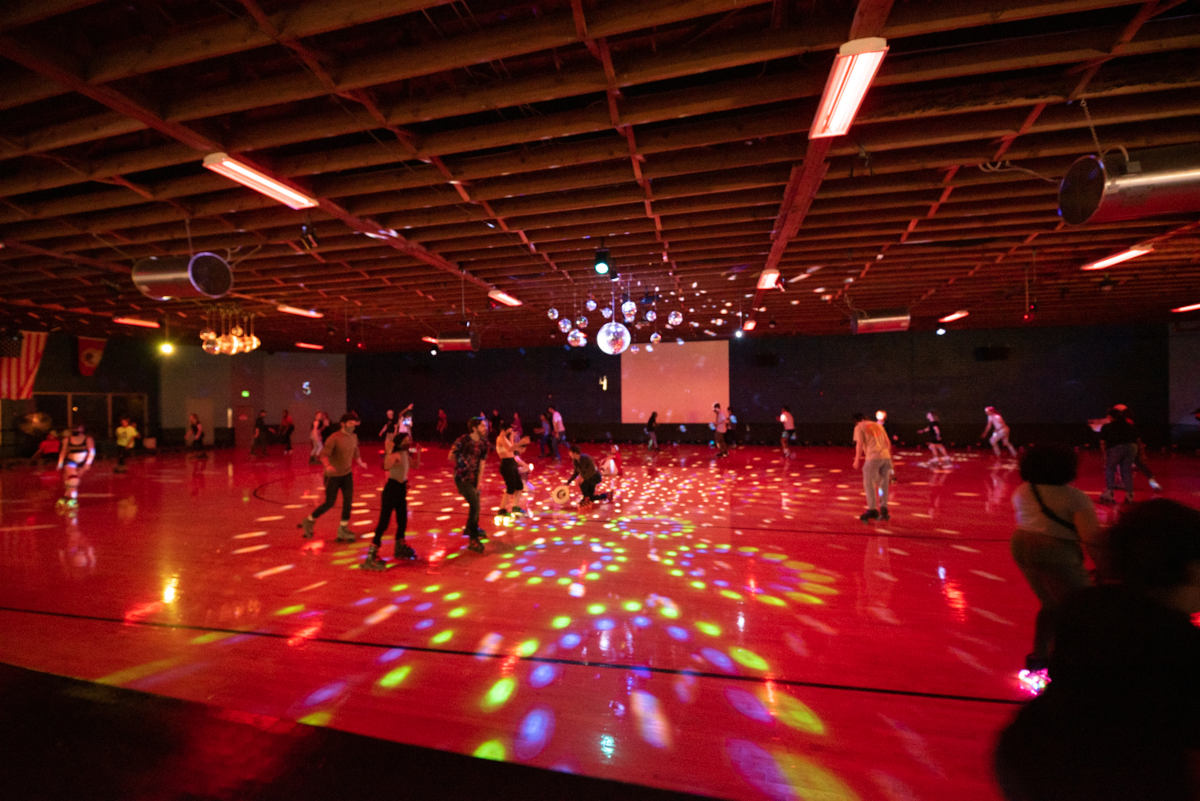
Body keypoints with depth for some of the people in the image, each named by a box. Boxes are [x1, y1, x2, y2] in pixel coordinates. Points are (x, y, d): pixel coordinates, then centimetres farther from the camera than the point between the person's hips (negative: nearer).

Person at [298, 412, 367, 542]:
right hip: (333, 475, -5)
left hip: (347, 473, 5)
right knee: (329, 503, 2)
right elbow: (323, 455, -24)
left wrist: (360, 463, 24)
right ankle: (309, 521, 27)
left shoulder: (354, 437, 1)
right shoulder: (334, 438, -19)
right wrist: (328, 466, -41)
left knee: (348, 500, -4)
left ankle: (343, 529, 7)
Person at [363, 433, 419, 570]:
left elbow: (415, 465, 22)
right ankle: (371, 555, -3)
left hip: (401, 489, 9)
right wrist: (389, 451, -40)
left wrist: (417, 452, 15)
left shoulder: (406, 454, 8)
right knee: (384, 522, -8)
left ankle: (400, 548, 38)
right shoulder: (395, 455, -18)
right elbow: (386, 466, -38)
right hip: (391, 489, -9)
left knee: (402, 521, 19)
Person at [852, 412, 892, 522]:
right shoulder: (878, 425, 22)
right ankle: (884, 509, 14)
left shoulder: (859, 427, 5)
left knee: (868, 484, 4)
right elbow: (888, 443, 20)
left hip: (873, 458, -6)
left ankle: (872, 510, 2)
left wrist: (857, 460, 1)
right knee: (884, 484, 15)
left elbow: (859, 444, -7)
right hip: (886, 456, 6)